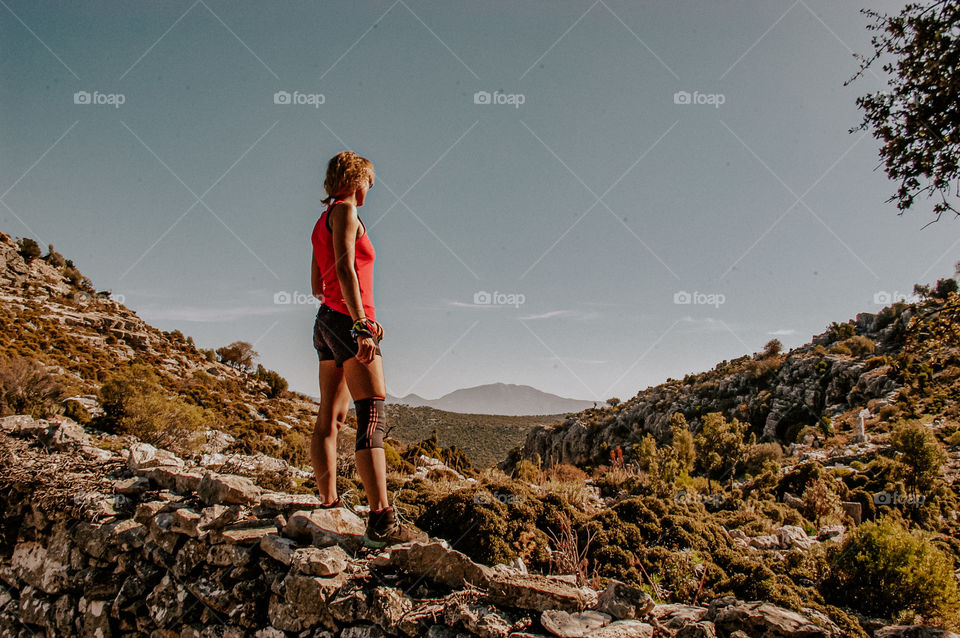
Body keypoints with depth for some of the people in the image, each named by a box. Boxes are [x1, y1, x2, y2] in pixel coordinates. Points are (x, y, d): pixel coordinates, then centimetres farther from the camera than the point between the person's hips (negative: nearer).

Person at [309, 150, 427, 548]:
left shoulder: (323, 222, 21)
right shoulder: (345, 212, -6)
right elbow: (345, 269, -19)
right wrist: (362, 325, -25)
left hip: (327, 321, 10)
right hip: (348, 320, -10)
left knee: (331, 417, 9)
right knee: (373, 415, -16)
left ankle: (328, 504, 12)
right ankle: (381, 522, -23)